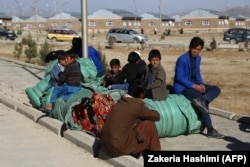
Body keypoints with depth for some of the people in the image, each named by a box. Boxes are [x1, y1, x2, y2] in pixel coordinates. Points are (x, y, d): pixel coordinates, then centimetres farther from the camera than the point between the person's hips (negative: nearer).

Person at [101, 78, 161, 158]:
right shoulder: (137, 105, -12)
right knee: (149, 124, 3)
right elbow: (156, 116, 2)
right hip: (120, 147, -8)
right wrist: (150, 112, 21)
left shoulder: (120, 102, 8)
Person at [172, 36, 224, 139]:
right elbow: (179, 77, -17)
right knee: (199, 98, -27)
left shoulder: (198, 58, 8)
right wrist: (193, 86, -22)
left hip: (195, 85, 9)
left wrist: (201, 84, -5)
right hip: (182, 87, -8)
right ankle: (210, 130, -22)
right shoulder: (182, 59, -15)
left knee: (216, 90, -4)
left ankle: (202, 100, -32)